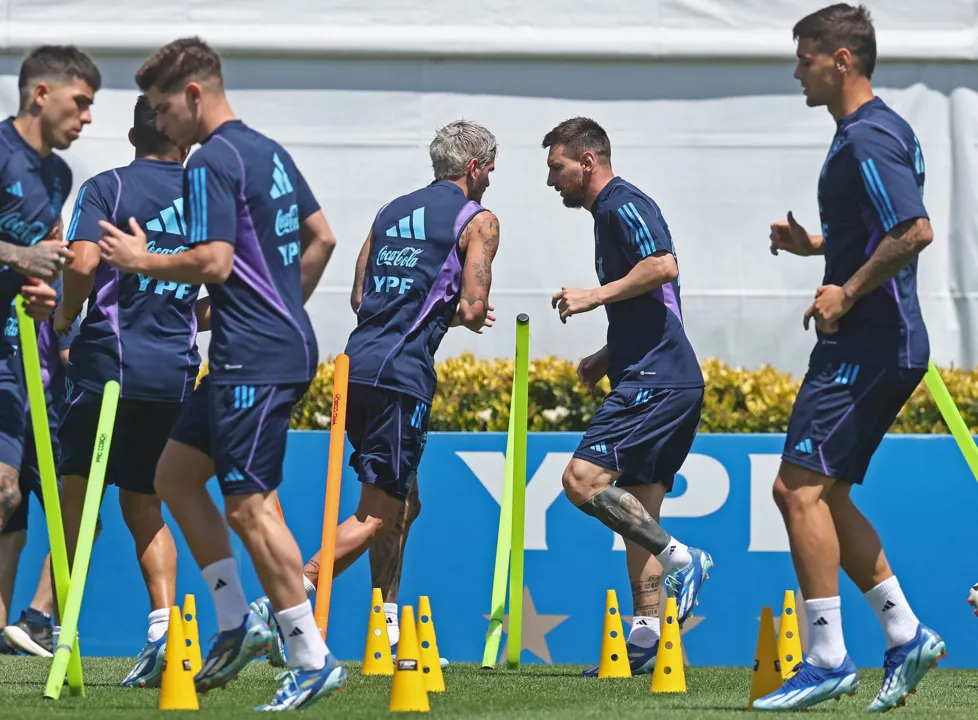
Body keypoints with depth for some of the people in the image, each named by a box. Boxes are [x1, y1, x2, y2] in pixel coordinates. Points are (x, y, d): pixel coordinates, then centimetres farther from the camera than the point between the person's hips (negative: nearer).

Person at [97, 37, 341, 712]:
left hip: (256, 357, -10)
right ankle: (237, 621, 15)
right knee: (174, 473, 16)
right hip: (283, 340, 10)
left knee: (249, 504, -8)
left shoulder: (212, 162, -13)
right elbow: (322, 238, 21)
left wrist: (144, 261, -6)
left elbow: (214, 262, -21)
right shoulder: (269, 152, 16)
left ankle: (314, 659, -7)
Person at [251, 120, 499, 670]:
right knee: (379, 515, -6)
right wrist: (467, 312, 15)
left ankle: (388, 632, 18)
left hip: (358, 362, 8)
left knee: (401, 502, 19)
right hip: (402, 372, -8)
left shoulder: (392, 211, 21)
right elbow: (473, 311, -8)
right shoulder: (478, 221, 1)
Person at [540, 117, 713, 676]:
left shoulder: (624, 205, -7)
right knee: (637, 513, 8)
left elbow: (664, 266, -24)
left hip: (655, 379, -11)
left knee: (584, 479, -17)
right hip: (662, 380, 11)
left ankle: (681, 560, -14)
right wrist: (609, 356, 22)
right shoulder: (613, 210, 24)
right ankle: (646, 638, 6)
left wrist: (594, 297, -16)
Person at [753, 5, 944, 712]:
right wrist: (814, 244, 14)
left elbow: (915, 232, -27)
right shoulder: (878, 129, 17)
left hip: (866, 344, -11)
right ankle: (906, 634, 14)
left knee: (802, 486, -11)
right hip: (881, 343, 11)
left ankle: (828, 659, -10)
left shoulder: (868, 139, -16)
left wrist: (848, 291, -19)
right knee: (816, 492, 14)